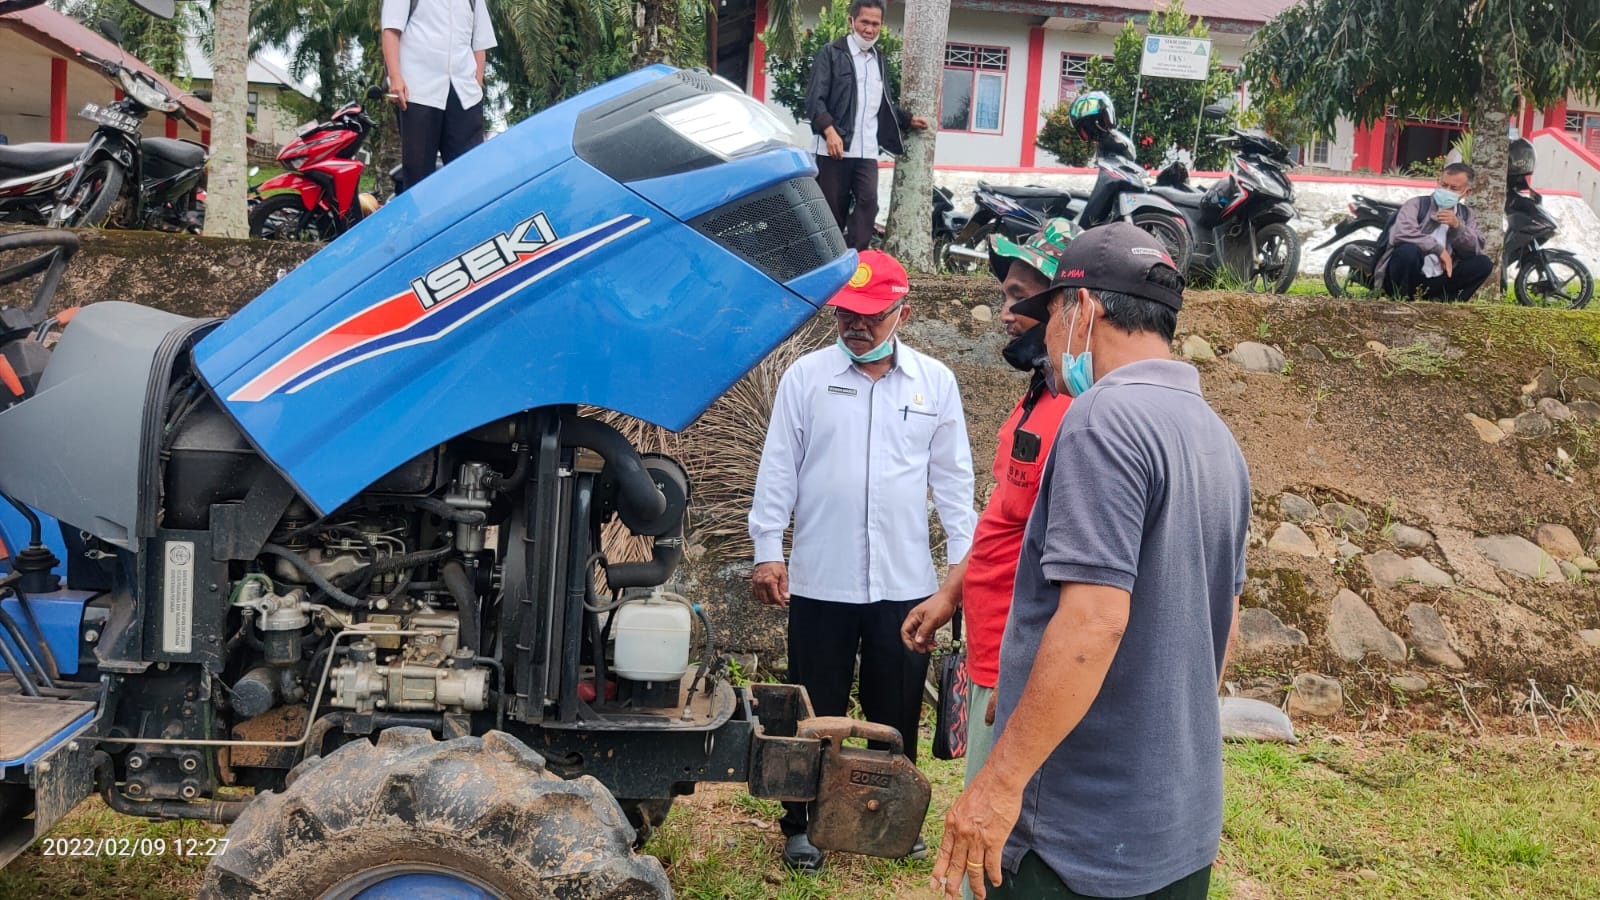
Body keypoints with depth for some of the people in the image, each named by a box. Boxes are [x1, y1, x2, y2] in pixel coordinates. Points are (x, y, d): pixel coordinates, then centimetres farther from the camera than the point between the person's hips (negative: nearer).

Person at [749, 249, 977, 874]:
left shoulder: (935, 382, 3)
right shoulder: (806, 376, -1)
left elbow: (952, 478, 7)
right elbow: (778, 470, 0)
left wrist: (967, 559, 4)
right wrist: (767, 550, -4)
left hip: (905, 582, 1)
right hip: (820, 580, -1)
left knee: (898, 712, 14)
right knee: (814, 711, 10)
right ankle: (802, 824, 26)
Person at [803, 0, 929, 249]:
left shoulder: (880, 61, 20)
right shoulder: (831, 53, 1)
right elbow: (814, 98, -8)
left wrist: (909, 119, 17)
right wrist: (829, 130, -22)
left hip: (867, 151, 5)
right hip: (835, 148, -5)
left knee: (868, 203, -12)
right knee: (832, 210, -1)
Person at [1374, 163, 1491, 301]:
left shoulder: (1466, 215, 11)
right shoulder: (1417, 204, -4)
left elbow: (1474, 252, 0)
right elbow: (1401, 234, -24)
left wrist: (1457, 226, -14)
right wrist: (1438, 249, -22)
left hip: (1437, 282, 5)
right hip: (1406, 280, -5)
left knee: (1484, 263, -10)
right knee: (1409, 250, -34)